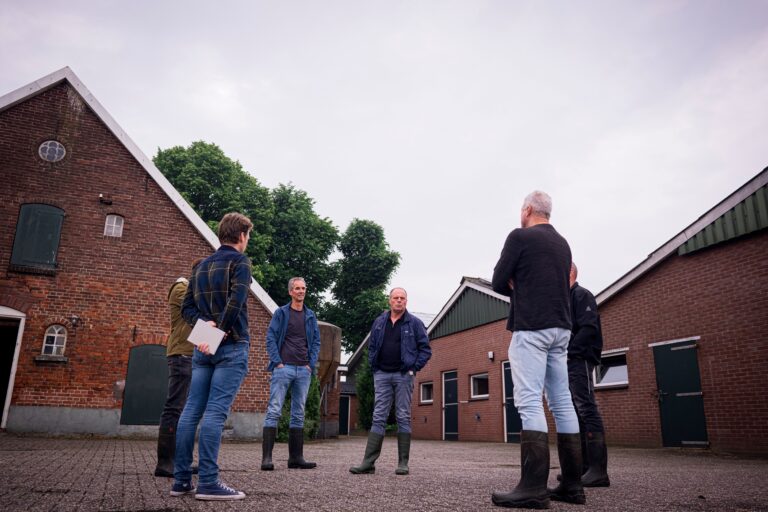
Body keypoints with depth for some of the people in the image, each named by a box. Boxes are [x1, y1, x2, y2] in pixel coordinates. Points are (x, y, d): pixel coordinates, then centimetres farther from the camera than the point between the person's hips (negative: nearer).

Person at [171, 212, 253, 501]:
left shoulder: (201, 265, 18)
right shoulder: (239, 261, -4)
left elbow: (187, 307, 11)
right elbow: (237, 299, -20)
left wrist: (205, 323, -3)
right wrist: (220, 330, -13)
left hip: (202, 347, 7)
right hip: (231, 346, -7)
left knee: (191, 411, 6)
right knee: (216, 412, -8)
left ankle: (181, 480, 11)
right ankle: (208, 482, -6)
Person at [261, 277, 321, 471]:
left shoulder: (310, 316, 14)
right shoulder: (281, 313, 4)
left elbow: (316, 342, 13)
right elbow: (270, 338, -1)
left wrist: (311, 364, 1)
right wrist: (277, 362, -11)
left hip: (304, 370, 4)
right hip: (283, 368, -4)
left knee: (298, 415, 7)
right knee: (274, 411, -8)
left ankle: (296, 457, 13)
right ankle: (266, 457, -6)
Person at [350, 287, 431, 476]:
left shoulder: (414, 323, 1)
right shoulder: (379, 322, 10)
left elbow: (425, 349, 1)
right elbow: (372, 347, 16)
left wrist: (414, 368, -7)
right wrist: (374, 368, 6)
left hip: (403, 375, -2)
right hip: (382, 375, 3)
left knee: (403, 418, 1)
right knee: (378, 417, 1)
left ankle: (403, 463, 7)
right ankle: (368, 462, 0)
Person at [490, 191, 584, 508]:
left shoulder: (520, 237, -4)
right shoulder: (562, 243, 18)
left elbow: (498, 283, -3)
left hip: (531, 327, -8)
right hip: (560, 328, 8)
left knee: (529, 403, -11)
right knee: (562, 403, 7)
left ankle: (533, 488, -15)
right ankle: (572, 485, 10)